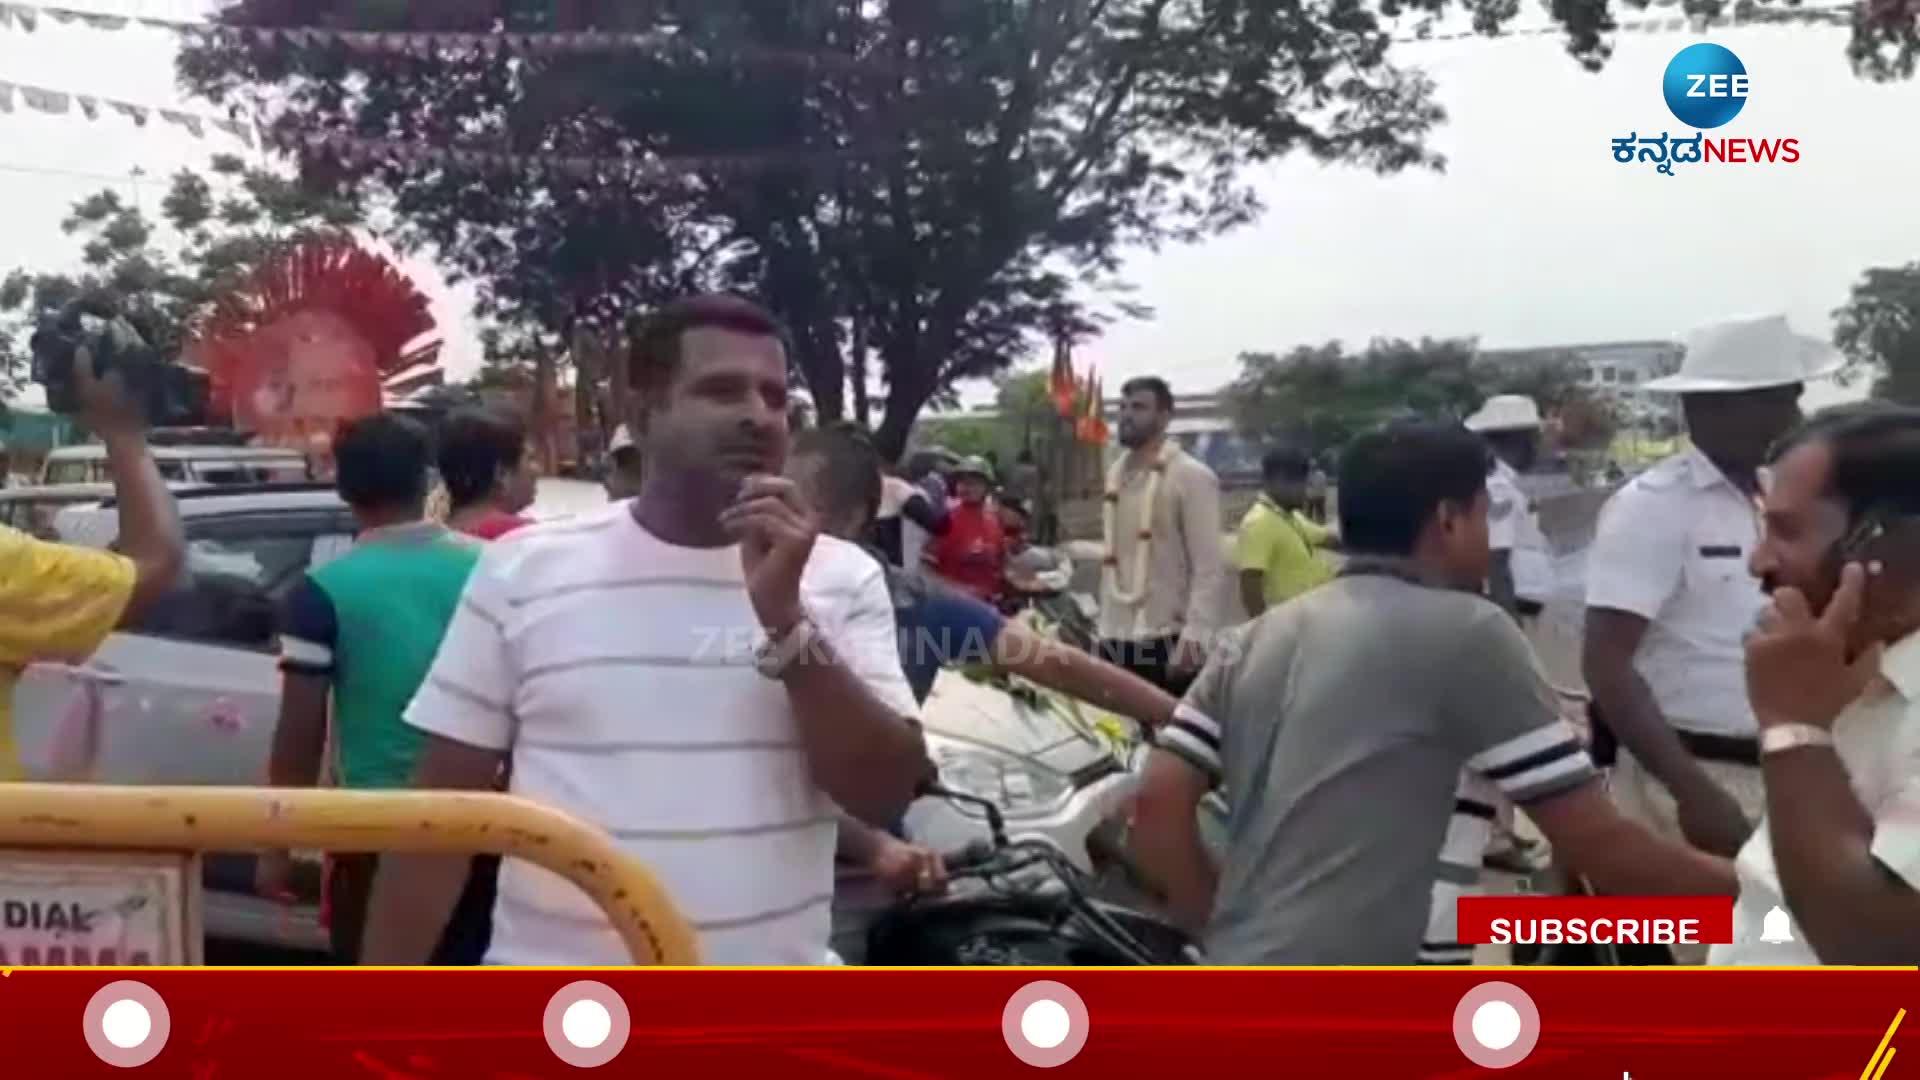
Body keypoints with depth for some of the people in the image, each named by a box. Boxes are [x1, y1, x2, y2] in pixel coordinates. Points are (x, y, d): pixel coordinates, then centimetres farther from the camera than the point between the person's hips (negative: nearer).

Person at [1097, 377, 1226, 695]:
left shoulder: (1192, 476, -8)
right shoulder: (1116, 474, 12)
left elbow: (1210, 566, -13)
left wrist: (1194, 635, -22)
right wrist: (1105, 626, 13)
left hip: (1168, 640, -6)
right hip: (1116, 638, 7)